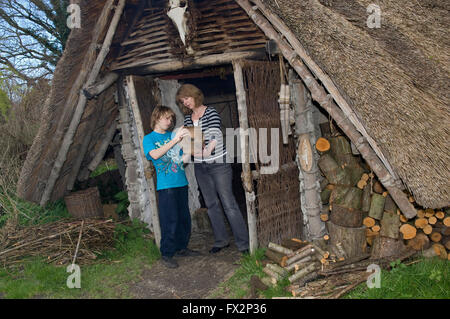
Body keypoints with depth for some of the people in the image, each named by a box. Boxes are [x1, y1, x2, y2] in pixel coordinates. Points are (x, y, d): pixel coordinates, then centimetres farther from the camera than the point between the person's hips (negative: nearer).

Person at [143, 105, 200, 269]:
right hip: (166, 186, -6)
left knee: (184, 218, 12)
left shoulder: (173, 135, 14)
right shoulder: (149, 138, 1)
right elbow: (155, 154, -19)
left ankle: (181, 247, 28)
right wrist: (174, 140, -23)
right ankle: (166, 254, 8)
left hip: (181, 183, 6)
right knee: (170, 220, -5)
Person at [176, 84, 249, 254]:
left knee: (228, 203, -7)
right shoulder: (187, 118, 11)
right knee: (211, 204, 12)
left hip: (218, 163, -6)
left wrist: (208, 149, -39)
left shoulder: (211, 112, -8)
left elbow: (215, 135, -22)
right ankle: (221, 240, 25)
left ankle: (243, 243, 2)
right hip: (200, 167, 6)